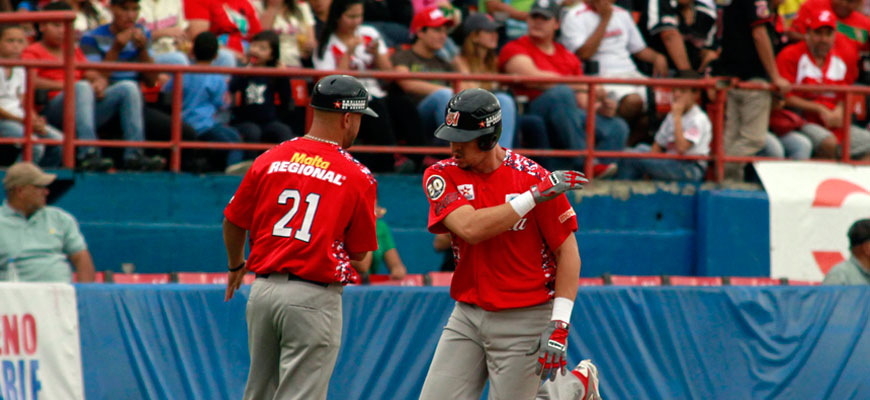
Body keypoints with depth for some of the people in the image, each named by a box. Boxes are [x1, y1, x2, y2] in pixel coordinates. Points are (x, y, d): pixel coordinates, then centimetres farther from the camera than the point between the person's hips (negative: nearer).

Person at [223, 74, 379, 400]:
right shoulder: (357, 177, -6)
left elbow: (233, 223, 13)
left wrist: (236, 266, 32)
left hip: (263, 288, 5)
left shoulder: (269, 160, 4)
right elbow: (358, 252, 1)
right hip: (314, 299, -5)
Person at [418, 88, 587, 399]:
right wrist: (534, 196, -22)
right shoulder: (441, 176, -3)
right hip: (467, 317, 4)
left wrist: (559, 324, -16)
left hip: (524, 320, -4)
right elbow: (470, 228, -20)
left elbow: (567, 251, -8)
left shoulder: (535, 178, -10)